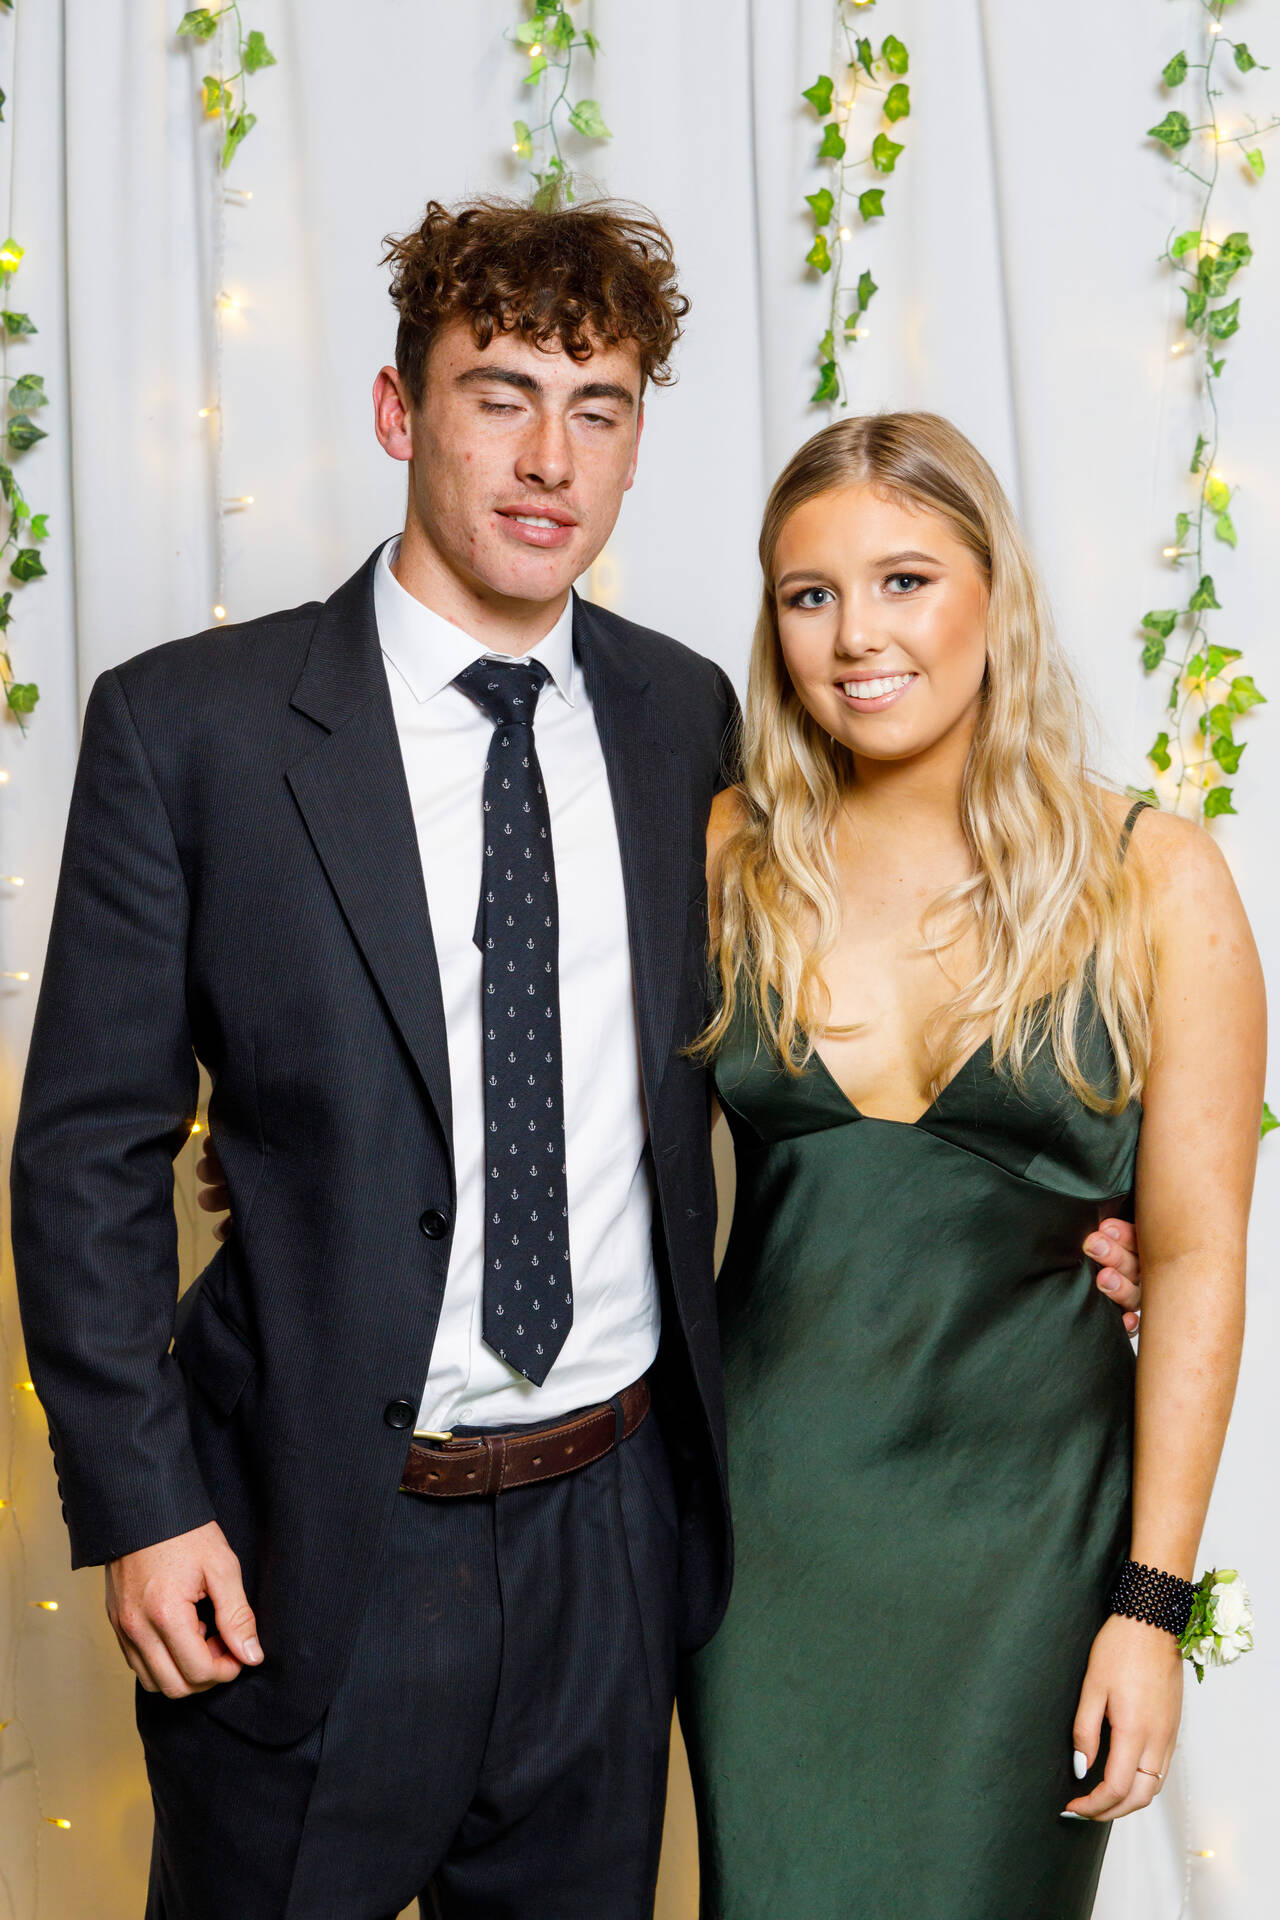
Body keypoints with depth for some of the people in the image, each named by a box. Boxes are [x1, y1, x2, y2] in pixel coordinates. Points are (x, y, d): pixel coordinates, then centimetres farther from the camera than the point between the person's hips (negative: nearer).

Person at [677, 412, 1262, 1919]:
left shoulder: (1154, 882, -7)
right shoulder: (724, 857, 0)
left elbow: (1194, 1257, -6)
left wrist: (1152, 1601, -6)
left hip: (1025, 1513, -1)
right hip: (766, 1495, 2)